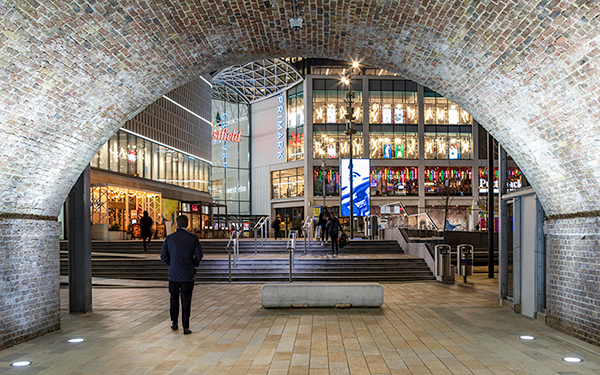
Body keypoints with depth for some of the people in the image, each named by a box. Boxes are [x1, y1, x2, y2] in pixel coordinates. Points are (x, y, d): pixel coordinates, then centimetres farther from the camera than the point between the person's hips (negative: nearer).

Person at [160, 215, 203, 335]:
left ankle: (174, 323, 22)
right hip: (188, 275, -1)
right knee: (186, 301, 5)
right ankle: (186, 327, 7)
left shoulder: (169, 238, -2)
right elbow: (199, 255, -7)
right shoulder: (193, 238, -6)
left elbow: (163, 256, 0)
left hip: (173, 274, 1)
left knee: (174, 298, 21)